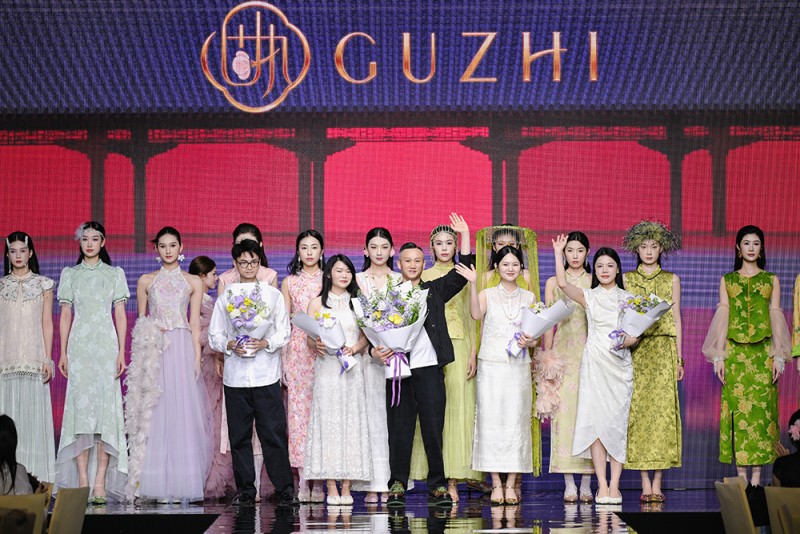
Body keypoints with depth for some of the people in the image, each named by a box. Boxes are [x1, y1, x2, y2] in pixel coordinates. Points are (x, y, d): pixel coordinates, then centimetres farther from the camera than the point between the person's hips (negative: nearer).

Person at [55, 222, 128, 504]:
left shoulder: (115, 274, 10)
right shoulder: (70, 274, 12)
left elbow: (120, 315, 7)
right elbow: (65, 314, 10)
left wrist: (121, 352, -1)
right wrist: (63, 352, 2)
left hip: (106, 345, 0)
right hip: (79, 346, 1)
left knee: (106, 409, -8)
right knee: (81, 408, -6)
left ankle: (101, 481, -8)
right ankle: (82, 481, -5)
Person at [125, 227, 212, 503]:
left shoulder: (193, 282, 10)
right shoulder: (146, 281, 12)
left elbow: (195, 324, 6)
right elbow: (140, 321, 15)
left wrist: (196, 358, -2)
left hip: (182, 349, -1)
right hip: (153, 351, 1)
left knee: (183, 413, -6)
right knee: (154, 413, -5)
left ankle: (181, 484, -3)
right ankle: (156, 484, -3)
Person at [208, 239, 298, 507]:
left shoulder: (273, 295, 9)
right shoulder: (225, 297, 11)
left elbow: (284, 332, 6)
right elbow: (215, 334, 10)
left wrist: (265, 343, -12)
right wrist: (230, 345, -10)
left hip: (266, 374, -1)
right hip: (235, 374, 1)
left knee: (274, 433, -4)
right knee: (239, 435, 4)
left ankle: (285, 489, 0)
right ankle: (245, 490, 11)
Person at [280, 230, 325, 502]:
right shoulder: (289, 283, 11)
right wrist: (281, 359, 2)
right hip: (296, 351, 1)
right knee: (298, 409, -4)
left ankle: (319, 481, 0)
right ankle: (303, 481, -3)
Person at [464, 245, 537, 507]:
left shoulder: (529, 298, 11)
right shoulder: (487, 294, 5)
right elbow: (476, 314, -17)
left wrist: (530, 342, -8)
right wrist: (472, 283, -27)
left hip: (519, 366, 2)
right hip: (491, 365, -2)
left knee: (516, 421, -1)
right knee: (491, 421, -4)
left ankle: (511, 484, 3)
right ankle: (496, 484, 1)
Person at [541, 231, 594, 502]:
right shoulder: (554, 283, 10)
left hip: (590, 353, 0)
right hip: (563, 352, 0)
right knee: (563, 411, -6)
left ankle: (586, 483, 0)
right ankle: (569, 483, -3)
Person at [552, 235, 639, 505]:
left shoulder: (627, 298, 11)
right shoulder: (589, 296, 7)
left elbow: (636, 333, 9)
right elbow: (563, 283, -10)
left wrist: (628, 340, -13)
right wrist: (558, 252, -6)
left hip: (620, 364, 1)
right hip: (594, 361, -1)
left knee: (618, 421, -3)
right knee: (595, 420, -6)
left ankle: (614, 485, -1)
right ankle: (602, 485, -3)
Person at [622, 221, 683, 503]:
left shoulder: (671, 280, 11)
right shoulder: (626, 279, 11)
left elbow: (676, 320, 10)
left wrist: (679, 358, 4)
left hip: (663, 350, 0)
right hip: (635, 350, 0)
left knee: (662, 407, -8)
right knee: (637, 409, -6)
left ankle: (657, 484, -6)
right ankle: (645, 483, -2)